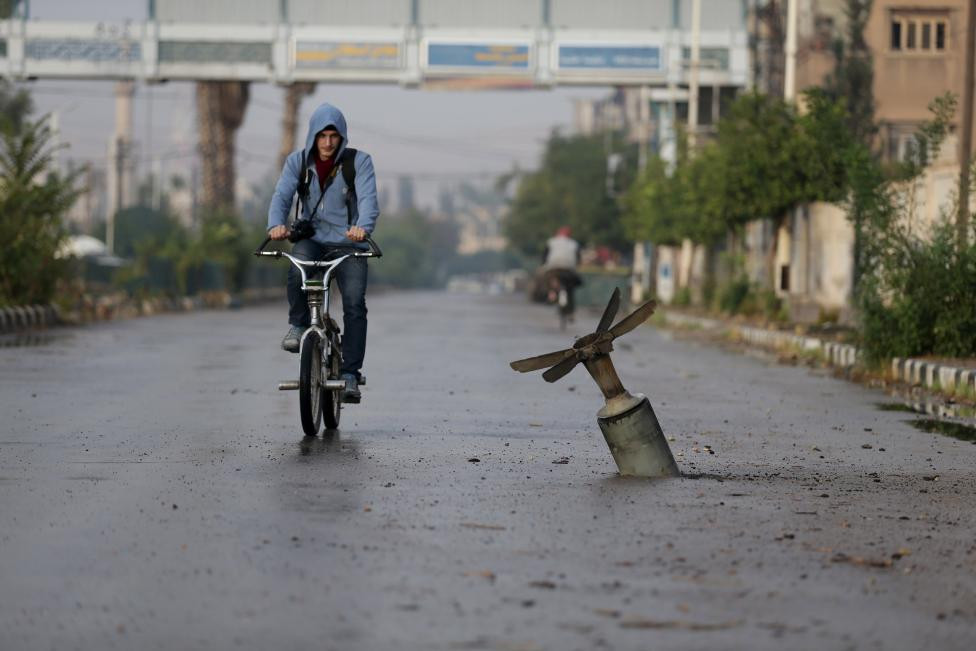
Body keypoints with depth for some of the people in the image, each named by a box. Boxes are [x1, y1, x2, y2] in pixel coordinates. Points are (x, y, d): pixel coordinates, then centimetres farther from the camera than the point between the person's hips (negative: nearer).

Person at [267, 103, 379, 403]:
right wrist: (276, 224, -31)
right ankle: (298, 325, -9)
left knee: (355, 304, -18)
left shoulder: (359, 161, -4)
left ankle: (350, 375, -14)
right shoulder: (298, 161, 2)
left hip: (349, 243, -1)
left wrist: (363, 226, -39)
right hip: (312, 239, 1)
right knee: (298, 270, -34)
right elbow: (282, 195, -9)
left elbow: (368, 199, -17)